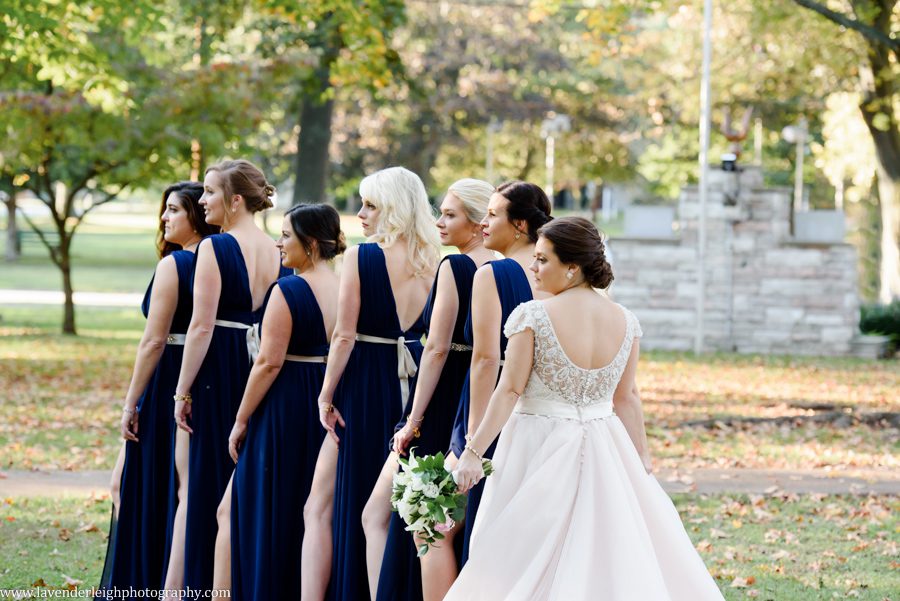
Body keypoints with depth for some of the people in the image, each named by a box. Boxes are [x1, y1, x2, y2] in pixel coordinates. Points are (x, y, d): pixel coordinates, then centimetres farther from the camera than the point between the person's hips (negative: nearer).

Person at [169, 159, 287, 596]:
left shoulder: (215, 248, -12)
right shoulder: (276, 250, 7)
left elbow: (202, 326, -16)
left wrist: (183, 390, -11)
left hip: (220, 371, -6)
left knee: (213, 480, 1)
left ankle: (209, 583, 4)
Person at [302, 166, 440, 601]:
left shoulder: (361, 256, -11)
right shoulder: (432, 263, 3)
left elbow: (344, 335, -12)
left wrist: (327, 394, -5)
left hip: (365, 383, -5)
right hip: (414, 384, 5)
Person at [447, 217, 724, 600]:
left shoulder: (532, 317, -14)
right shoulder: (626, 321, 0)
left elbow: (510, 391, -14)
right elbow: (627, 398, 6)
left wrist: (473, 451, -9)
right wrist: (643, 461, 16)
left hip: (540, 447, -4)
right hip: (605, 451, 4)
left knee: (529, 561, 4)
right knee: (615, 554, 13)